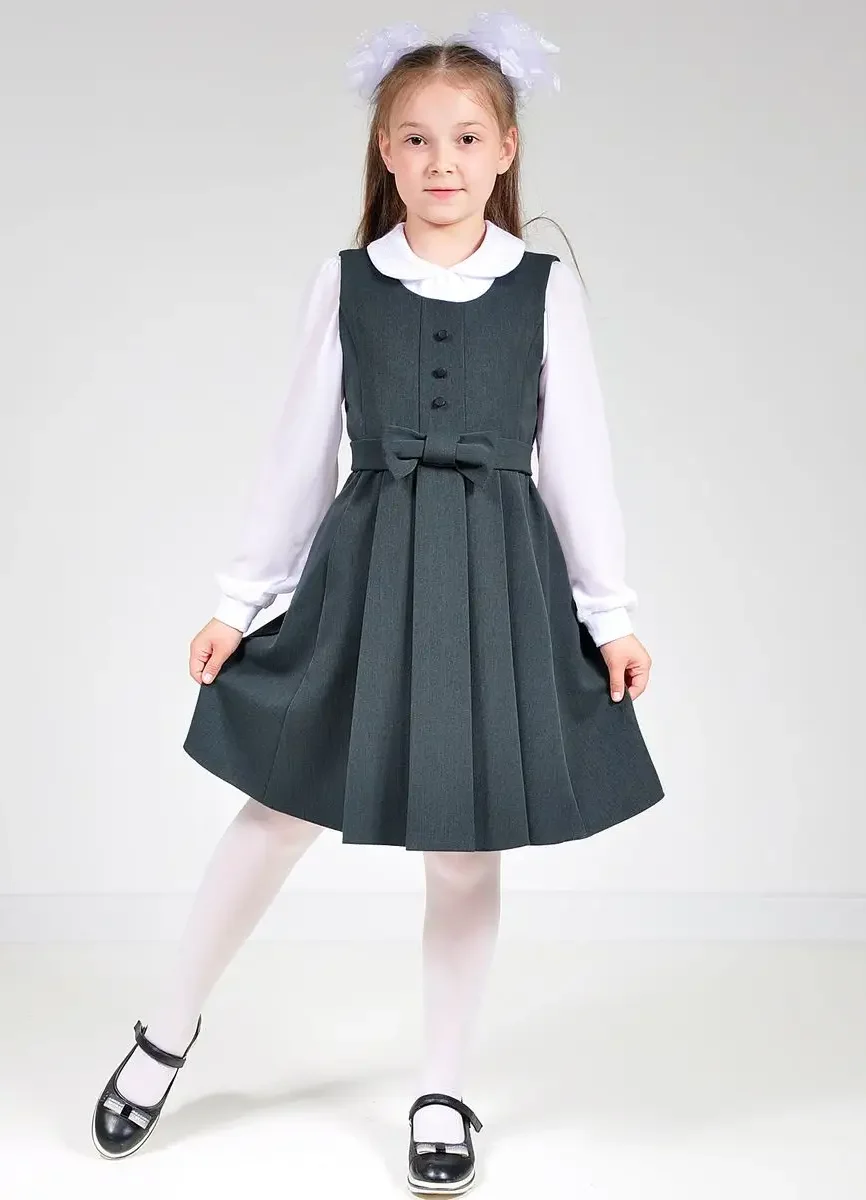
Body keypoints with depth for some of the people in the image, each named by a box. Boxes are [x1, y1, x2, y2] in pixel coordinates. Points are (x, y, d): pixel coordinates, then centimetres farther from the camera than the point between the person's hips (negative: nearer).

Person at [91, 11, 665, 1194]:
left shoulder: (546, 285, 1)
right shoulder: (345, 281, 3)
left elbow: (578, 453, 3)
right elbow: (301, 447, 6)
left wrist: (613, 612, 2)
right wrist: (239, 596, 6)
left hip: (500, 578, 0)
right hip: (365, 569, 1)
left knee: (467, 848, 8)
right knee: (281, 811, 7)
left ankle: (442, 1092, 26)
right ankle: (171, 1027, 30)